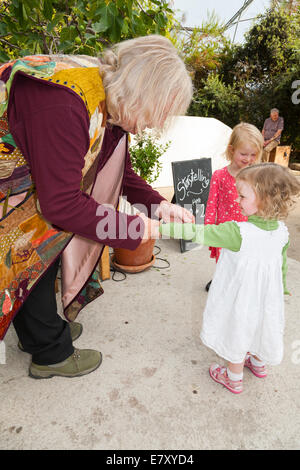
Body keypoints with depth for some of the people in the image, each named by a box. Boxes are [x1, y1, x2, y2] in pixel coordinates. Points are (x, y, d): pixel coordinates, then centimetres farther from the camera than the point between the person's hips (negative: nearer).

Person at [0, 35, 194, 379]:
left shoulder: (111, 101, -6)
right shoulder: (63, 105, -35)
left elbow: (118, 171, 3)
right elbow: (61, 203, -35)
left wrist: (159, 205, -10)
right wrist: (137, 228, -27)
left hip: (30, 177, 8)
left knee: (46, 245, 13)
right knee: (31, 253, -2)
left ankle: (37, 330, 34)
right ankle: (51, 353, 20)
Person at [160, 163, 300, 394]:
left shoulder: (238, 232, -32)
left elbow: (196, 232, -32)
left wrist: (157, 228, -26)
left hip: (243, 297, -6)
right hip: (267, 296, 6)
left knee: (237, 335, 17)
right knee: (260, 328, 29)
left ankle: (234, 379, 41)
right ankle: (259, 364, 57)